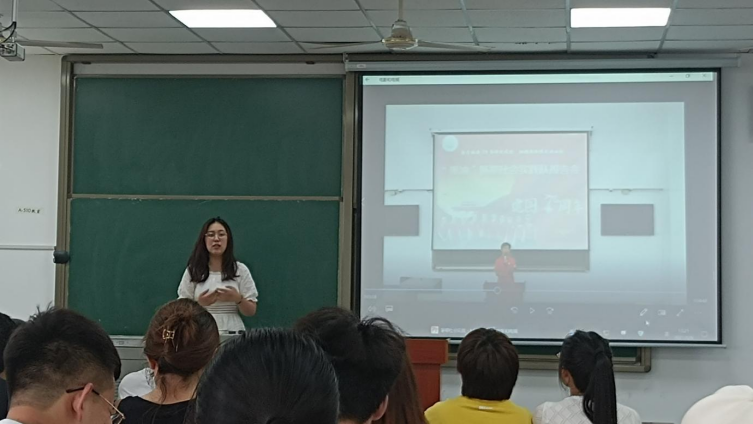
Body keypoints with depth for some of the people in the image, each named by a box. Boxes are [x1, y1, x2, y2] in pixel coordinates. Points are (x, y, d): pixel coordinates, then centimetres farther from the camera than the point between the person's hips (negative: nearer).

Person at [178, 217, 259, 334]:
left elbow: (251, 311, 4)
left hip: (232, 333, 0)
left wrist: (238, 299, -14)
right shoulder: (192, 271, 6)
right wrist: (199, 304, -15)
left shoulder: (240, 270, 5)